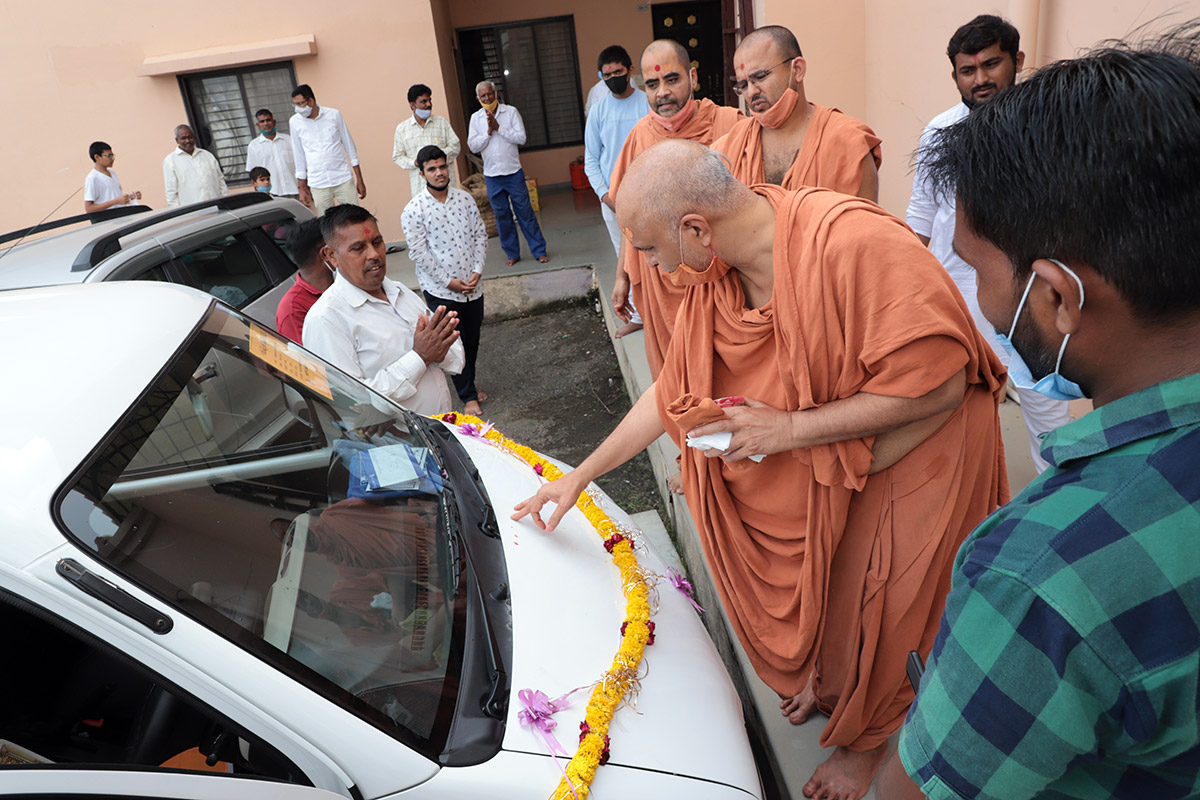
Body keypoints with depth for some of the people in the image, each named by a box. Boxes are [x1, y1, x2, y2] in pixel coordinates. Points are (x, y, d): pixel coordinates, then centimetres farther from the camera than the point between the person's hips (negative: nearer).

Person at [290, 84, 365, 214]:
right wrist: (301, 187, 8)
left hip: (343, 180, 0)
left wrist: (359, 180, 4)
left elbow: (349, 145, 6)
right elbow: (299, 156, 10)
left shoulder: (334, 114, 0)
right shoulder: (294, 122, 3)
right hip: (317, 184, 1)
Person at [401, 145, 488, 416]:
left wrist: (477, 271, -6)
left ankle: (468, 384, 36)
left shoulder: (464, 198, 2)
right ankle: (468, 396, 18)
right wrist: (448, 281, -14)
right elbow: (419, 253, -13)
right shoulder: (414, 210, -11)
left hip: (473, 285, 4)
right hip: (440, 290, -4)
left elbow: (480, 235, 5)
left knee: (472, 340, 16)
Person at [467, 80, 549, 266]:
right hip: (492, 175, 2)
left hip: (513, 172, -2)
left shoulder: (511, 111, 0)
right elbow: (473, 146, 0)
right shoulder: (476, 118, 6)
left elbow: (521, 138, -8)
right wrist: (488, 131, -11)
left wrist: (498, 127, -13)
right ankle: (512, 253, 19)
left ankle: (539, 251, 9)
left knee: (525, 212, 0)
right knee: (502, 215, 7)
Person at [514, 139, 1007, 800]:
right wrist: (579, 477, 4)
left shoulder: (853, 242, -35)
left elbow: (937, 383, -31)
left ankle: (868, 739, 39)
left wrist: (790, 428, -29)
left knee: (872, 610, 10)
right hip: (820, 462, 5)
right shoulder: (712, 279, -11)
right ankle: (826, 677, 49)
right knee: (818, 579, 16)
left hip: (918, 454, -5)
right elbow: (673, 394, 0)